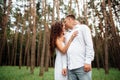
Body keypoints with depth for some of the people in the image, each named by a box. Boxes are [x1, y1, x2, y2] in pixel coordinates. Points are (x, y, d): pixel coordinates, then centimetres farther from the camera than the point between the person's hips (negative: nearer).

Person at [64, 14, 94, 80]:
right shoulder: (67, 35, 24)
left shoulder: (83, 28, 10)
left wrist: (88, 61, -13)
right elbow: (65, 51, 17)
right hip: (70, 67, 5)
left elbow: (89, 44, -1)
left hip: (82, 66, -4)